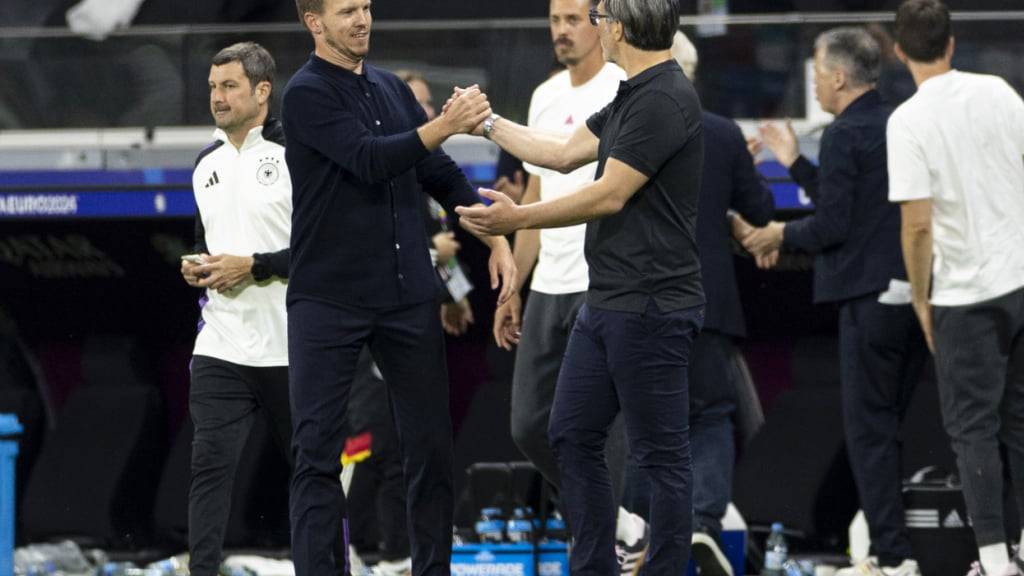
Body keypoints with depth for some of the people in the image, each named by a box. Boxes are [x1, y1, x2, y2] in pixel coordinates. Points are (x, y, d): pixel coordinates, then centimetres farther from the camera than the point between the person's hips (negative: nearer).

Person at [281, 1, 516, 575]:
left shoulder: (393, 89, 13)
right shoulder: (308, 94, -7)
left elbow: (440, 173, 16)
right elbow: (370, 161, -19)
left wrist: (496, 237, 6)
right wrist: (445, 126, -30)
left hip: (409, 297, 6)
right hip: (329, 300, -6)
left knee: (431, 444, 6)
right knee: (317, 448, -5)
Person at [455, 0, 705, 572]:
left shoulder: (664, 100, -18)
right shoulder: (634, 97, 13)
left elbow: (609, 196, -19)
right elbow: (565, 153, 23)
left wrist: (518, 218, -13)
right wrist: (487, 123, 31)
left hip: (652, 308, -11)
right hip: (606, 303, 11)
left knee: (661, 454, -3)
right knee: (573, 436, 13)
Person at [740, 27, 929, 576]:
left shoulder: (846, 135, -13)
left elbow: (832, 225, -15)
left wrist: (784, 234, 3)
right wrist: (794, 163, 26)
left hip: (871, 298, -8)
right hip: (916, 295, 8)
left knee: (868, 430, -3)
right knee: (884, 424, 15)